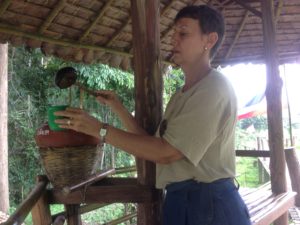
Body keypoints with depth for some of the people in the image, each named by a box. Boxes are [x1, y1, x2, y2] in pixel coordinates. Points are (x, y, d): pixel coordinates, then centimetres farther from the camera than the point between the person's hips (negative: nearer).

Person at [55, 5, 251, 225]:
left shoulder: (214, 88, -14)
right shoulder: (181, 95, 15)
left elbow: (166, 152, -20)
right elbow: (153, 143, 11)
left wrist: (99, 129, -18)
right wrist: (117, 107, 5)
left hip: (210, 204, -8)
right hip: (179, 201, 8)